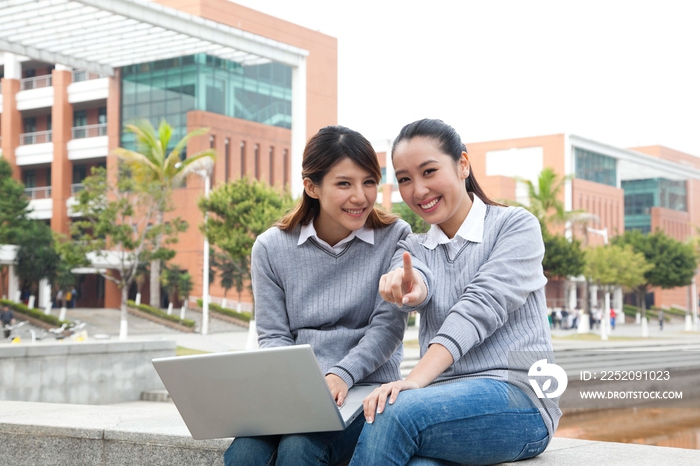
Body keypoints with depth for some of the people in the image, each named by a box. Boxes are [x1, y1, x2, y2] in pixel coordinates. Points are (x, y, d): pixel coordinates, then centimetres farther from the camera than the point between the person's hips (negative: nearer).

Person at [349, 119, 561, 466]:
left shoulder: (516, 226, 4)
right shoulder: (413, 247, 18)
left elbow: (482, 303, -12)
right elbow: (417, 287, -7)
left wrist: (415, 379, -26)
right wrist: (406, 285, -34)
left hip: (517, 396, -3)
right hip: (443, 397, 3)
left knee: (396, 412, -33)